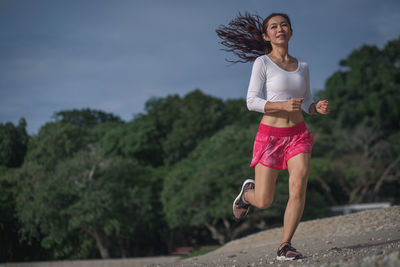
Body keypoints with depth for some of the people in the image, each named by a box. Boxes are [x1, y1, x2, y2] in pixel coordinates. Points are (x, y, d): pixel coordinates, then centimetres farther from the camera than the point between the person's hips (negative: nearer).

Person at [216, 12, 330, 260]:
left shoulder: (302, 66, 10)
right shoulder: (262, 63, -5)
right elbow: (252, 101, -10)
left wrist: (319, 108, -6)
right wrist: (283, 105, -25)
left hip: (298, 135, 3)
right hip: (270, 135, -3)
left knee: (299, 186, -19)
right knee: (263, 202, -1)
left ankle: (285, 245, -9)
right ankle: (249, 191, 37)